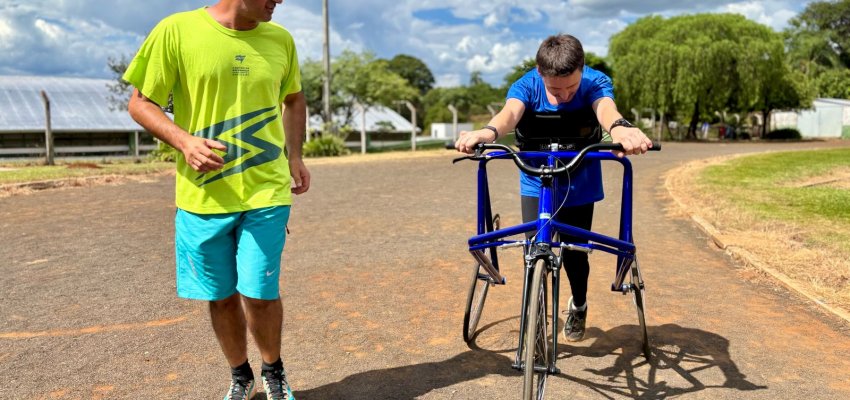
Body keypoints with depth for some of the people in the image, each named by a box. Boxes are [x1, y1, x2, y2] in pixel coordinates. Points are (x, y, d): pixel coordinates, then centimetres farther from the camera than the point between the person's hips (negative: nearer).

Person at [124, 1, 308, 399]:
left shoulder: (280, 39, 3)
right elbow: (140, 103, -2)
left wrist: (295, 157, 10)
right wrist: (184, 141, -19)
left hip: (266, 192, 1)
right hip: (202, 196, -1)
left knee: (260, 293, -3)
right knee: (221, 296, 11)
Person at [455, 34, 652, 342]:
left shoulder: (595, 83, -21)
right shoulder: (526, 86, -21)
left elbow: (606, 108, -43)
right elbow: (510, 112, -42)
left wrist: (619, 128, -68)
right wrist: (489, 132, -67)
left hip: (580, 186, 0)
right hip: (536, 185, 0)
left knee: (575, 252, 6)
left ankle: (579, 305, 38)